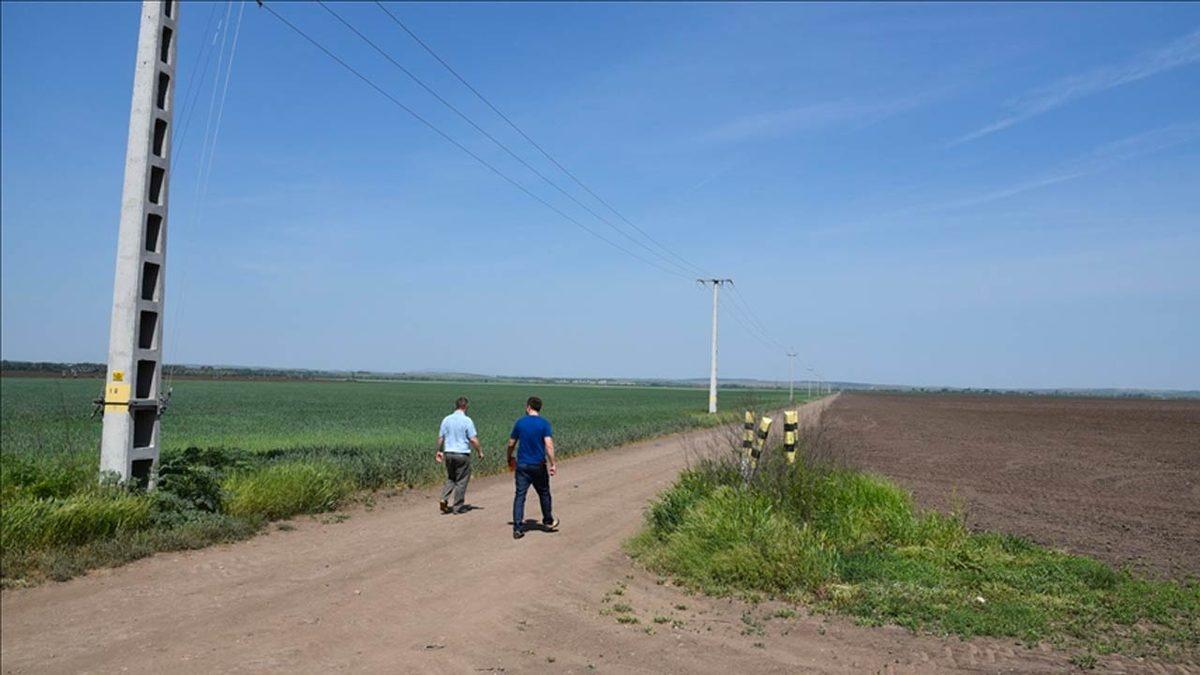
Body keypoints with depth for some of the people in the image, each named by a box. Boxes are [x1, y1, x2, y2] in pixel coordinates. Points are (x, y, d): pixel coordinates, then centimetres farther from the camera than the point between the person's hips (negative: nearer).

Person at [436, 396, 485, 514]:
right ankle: (458, 507, 9)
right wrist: (480, 451, 0)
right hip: (462, 454, -5)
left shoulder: (447, 419, 3)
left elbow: (440, 437, 7)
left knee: (450, 479, 20)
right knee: (461, 481, 6)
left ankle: (444, 499, 2)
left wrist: (439, 451, 19)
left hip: (448, 453, 5)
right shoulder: (467, 421, -12)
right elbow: (473, 439, -13)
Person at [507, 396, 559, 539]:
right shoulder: (544, 423, -6)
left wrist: (510, 459, 23)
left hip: (522, 465, 1)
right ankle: (548, 522, 33)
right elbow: (549, 444, -17)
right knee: (544, 494, 17)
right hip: (539, 465, -1)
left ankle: (517, 528, -6)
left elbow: (511, 444, 7)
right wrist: (552, 464, -14)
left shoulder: (520, 422, 0)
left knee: (520, 496, 1)